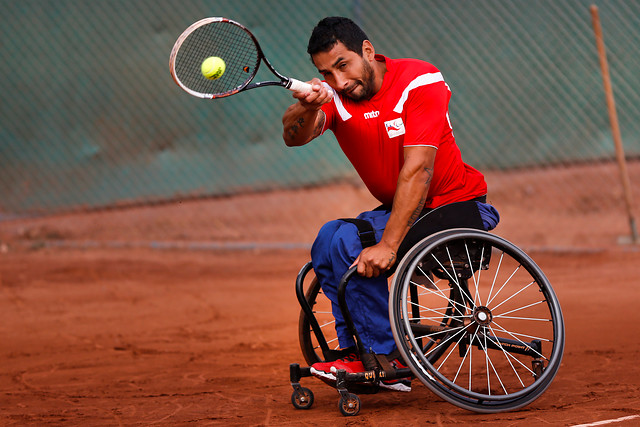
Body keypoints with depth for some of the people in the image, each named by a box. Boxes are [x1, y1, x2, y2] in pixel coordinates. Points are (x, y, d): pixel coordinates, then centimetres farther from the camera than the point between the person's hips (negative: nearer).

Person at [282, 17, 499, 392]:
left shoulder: (420, 81, -18)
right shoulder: (334, 94, -3)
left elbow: (417, 169, -26)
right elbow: (294, 136, -23)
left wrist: (388, 244, -33)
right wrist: (307, 108, -48)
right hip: (398, 212, 7)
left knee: (349, 243, -23)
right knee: (328, 240, -13)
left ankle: (383, 359, -14)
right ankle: (356, 353, -4)